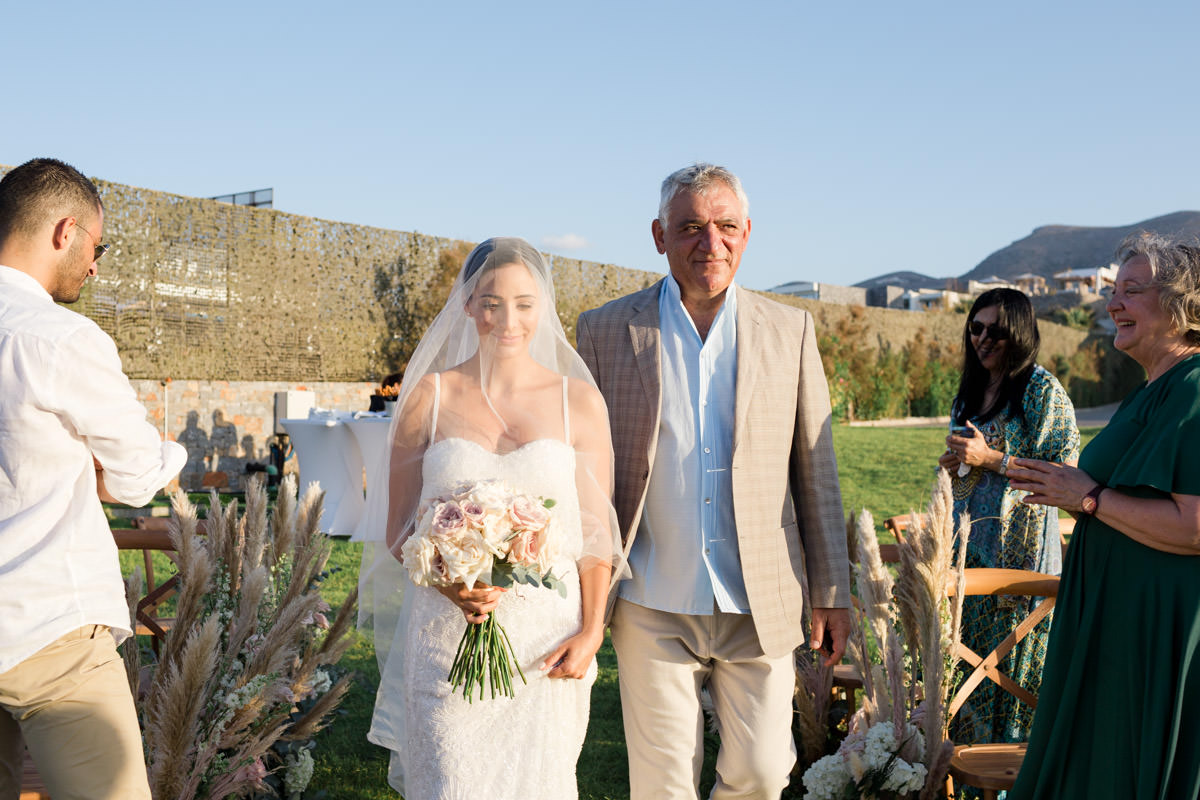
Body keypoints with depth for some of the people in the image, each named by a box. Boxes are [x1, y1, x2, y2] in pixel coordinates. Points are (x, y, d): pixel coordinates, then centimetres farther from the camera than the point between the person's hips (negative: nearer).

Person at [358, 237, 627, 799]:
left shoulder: (579, 401, 0)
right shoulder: (430, 396, 0)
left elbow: (596, 531, 3)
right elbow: (399, 528, 4)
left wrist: (591, 633, -7)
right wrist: (449, 585, -14)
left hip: (547, 638, 0)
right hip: (447, 633, 0)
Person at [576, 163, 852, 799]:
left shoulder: (789, 331, 3)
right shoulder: (604, 331, 0)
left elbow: (816, 472, 6)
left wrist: (832, 593, 6)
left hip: (760, 606, 1)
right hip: (652, 610, -1)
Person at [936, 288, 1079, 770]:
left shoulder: (1042, 390, -8)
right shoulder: (969, 391, 14)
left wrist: (991, 459, -16)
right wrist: (953, 463, 2)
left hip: (1019, 546, -6)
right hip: (968, 542, 7)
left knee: (1010, 657, 0)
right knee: (967, 653, 9)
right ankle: (967, 742, 21)